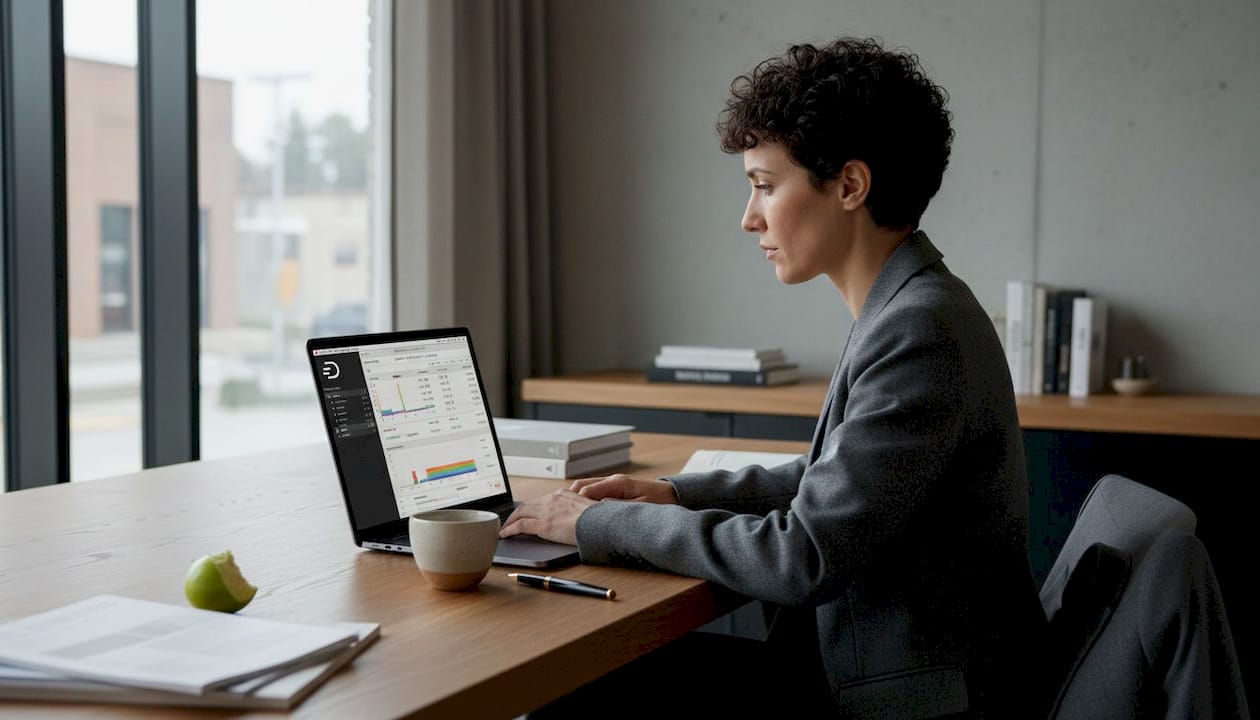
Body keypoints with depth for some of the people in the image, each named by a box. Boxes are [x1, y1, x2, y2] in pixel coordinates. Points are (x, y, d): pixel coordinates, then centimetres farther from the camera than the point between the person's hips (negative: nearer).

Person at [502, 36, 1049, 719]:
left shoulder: (921, 334, -24)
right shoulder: (904, 311, 7)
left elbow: (802, 558, -25)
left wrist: (600, 523, -15)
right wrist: (676, 493, 8)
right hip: (857, 663, 8)